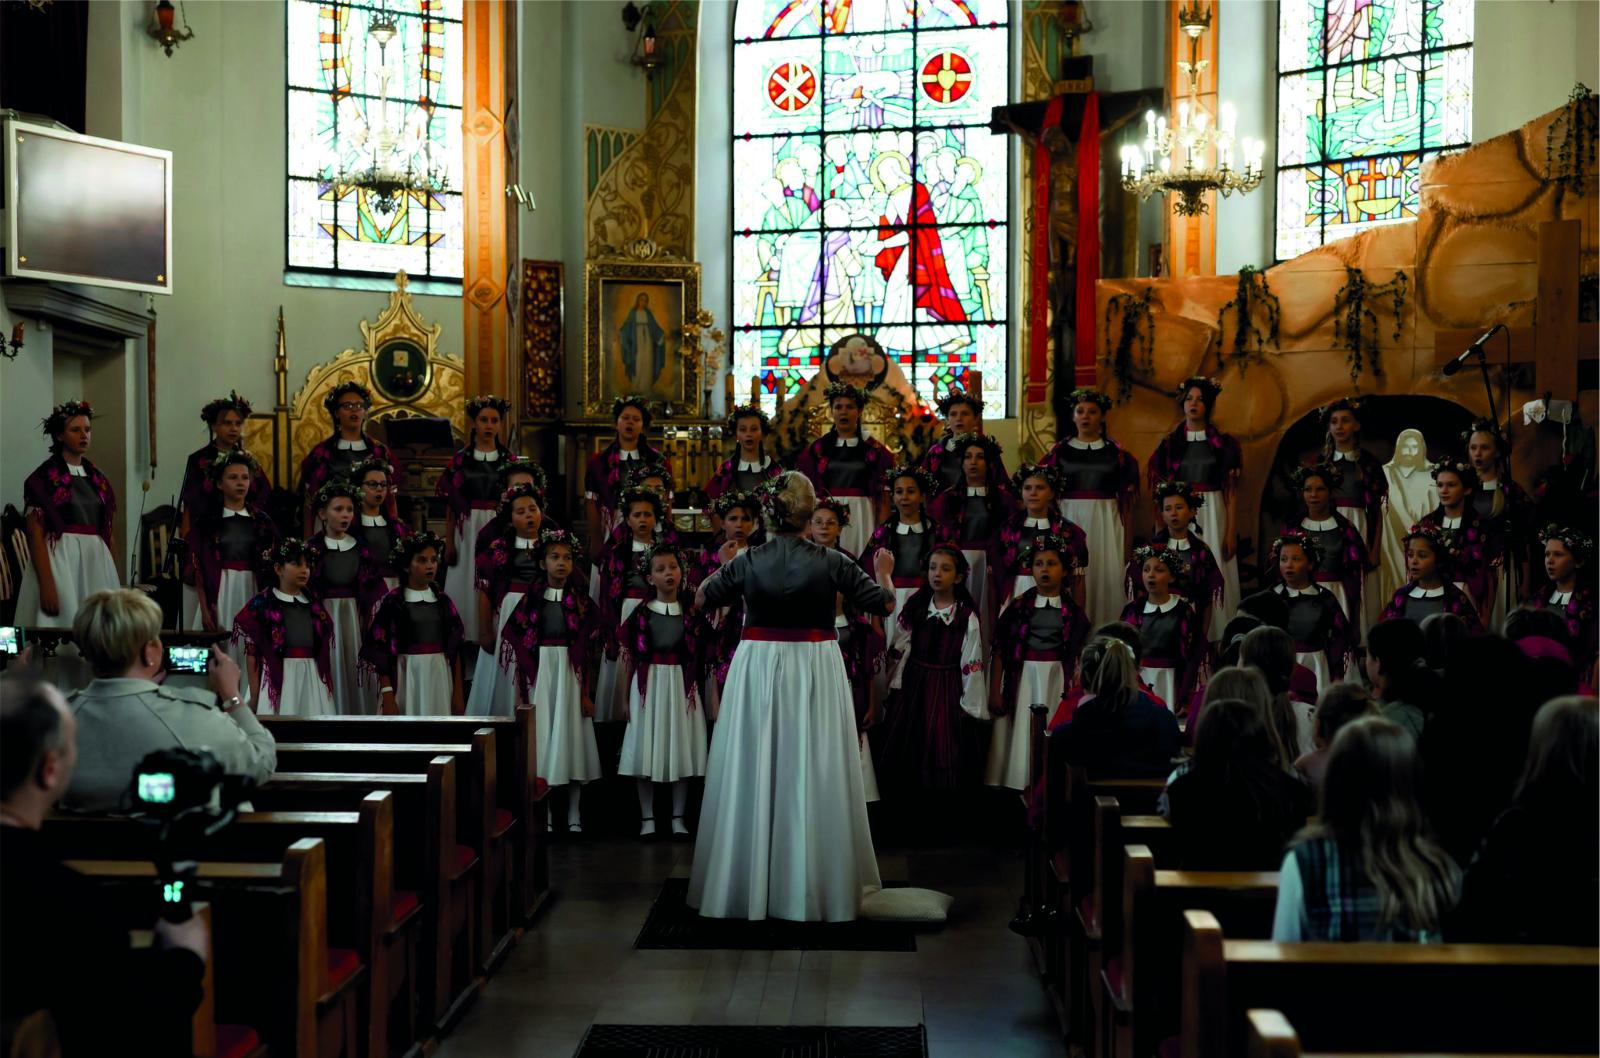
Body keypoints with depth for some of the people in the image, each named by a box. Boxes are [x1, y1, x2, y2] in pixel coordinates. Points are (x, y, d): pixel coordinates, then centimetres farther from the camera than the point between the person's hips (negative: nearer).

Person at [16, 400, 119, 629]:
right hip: (60, 560, -6)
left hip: (96, 562, 6)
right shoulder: (43, 479, -4)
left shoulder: (98, 480, 14)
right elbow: (35, 534, -9)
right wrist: (46, 584, -19)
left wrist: (113, 578, 12)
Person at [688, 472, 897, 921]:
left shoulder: (747, 562, -5)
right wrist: (883, 571, 21)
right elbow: (884, 604, 1)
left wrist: (722, 567, 28)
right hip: (813, 670, -1)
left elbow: (701, 599, 10)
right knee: (815, 775, 5)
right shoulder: (831, 563, -8)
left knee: (753, 774, 8)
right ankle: (816, 885, 11)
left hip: (758, 670, 1)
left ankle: (747, 883, 15)